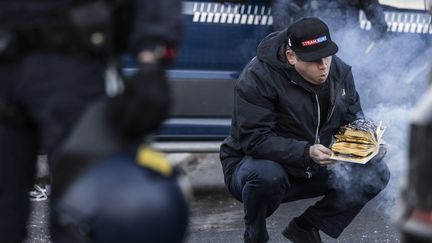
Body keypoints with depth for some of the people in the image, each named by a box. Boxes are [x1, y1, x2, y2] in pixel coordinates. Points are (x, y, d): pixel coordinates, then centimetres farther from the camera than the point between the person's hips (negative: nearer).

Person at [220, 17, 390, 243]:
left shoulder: (340, 72, -4)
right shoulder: (257, 78, -23)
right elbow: (255, 140, -29)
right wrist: (306, 153, -42)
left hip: (313, 169, 6)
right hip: (254, 163, -6)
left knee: (376, 173, -9)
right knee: (268, 174, -41)